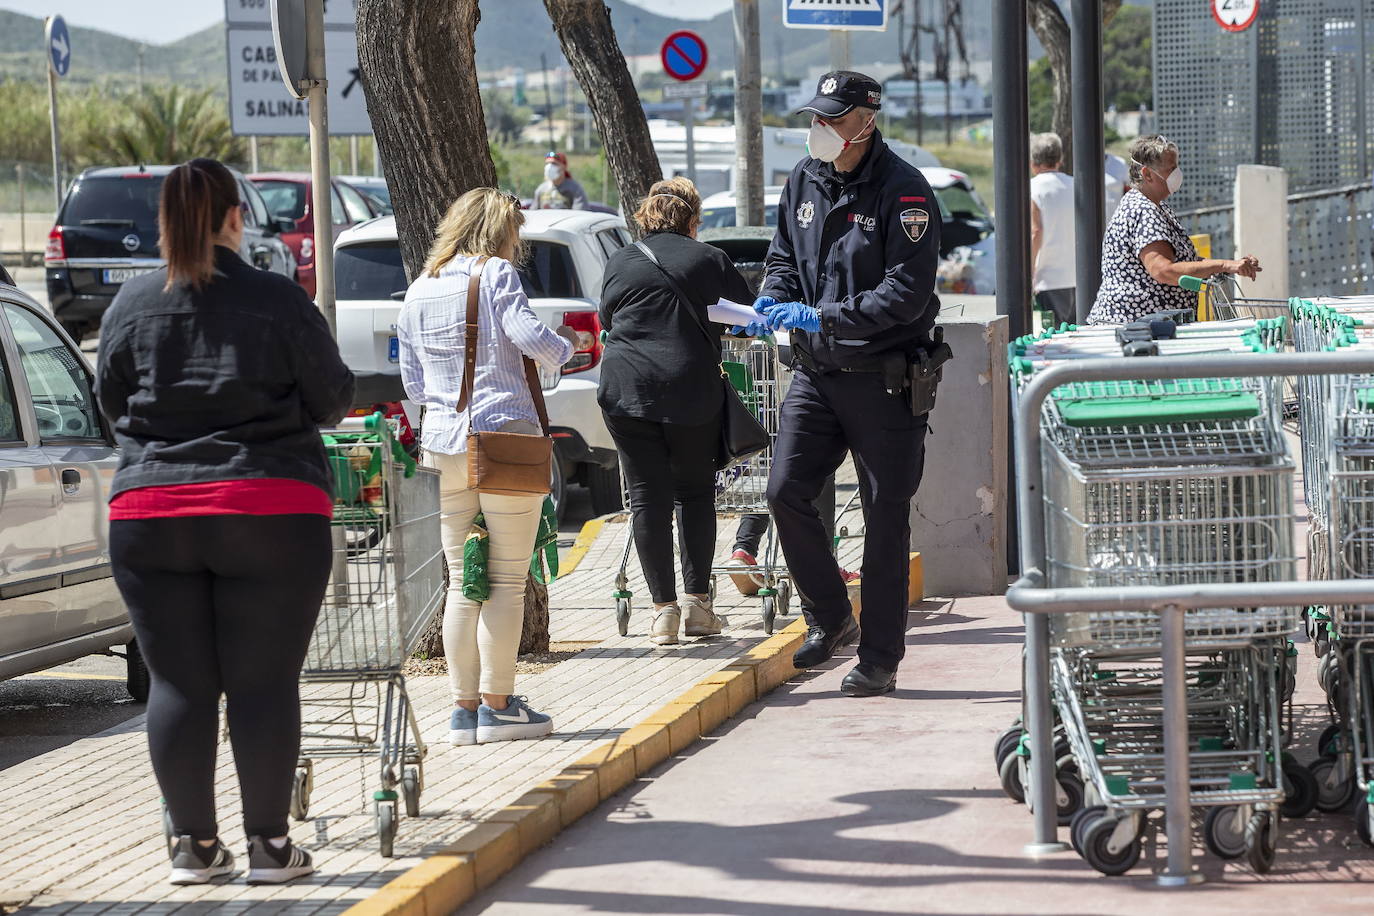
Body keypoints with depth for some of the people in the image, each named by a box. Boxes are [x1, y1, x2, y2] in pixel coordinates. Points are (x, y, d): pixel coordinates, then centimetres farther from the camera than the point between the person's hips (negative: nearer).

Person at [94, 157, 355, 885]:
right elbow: (332, 399, 1)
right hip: (270, 512, -2)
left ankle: (193, 844, 12)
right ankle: (269, 845, 6)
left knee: (178, 682, 8)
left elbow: (111, 402, 12)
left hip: (150, 513, 2)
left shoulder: (130, 305, 3)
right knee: (263, 681, 3)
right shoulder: (278, 301, -5)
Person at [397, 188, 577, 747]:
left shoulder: (419, 291, 15)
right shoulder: (495, 275, -4)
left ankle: (464, 707, 9)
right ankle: (497, 706, 0)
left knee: (462, 584, 9)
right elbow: (532, 338, -18)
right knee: (506, 580, -1)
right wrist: (565, 345, 3)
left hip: (444, 445, 6)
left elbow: (412, 383, 17)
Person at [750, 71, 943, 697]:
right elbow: (784, 255, 20)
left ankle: (879, 658, 9)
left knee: (886, 517, 1)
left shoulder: (902, 192, -13)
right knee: (785, 492, -5)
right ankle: (831, 618, 15)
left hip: (883, 378, -6)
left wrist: (823, 317, -25)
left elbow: (907, 293, -19)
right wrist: (775, 298, -3)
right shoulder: (803, 180, 8)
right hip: (815, 374, 6)